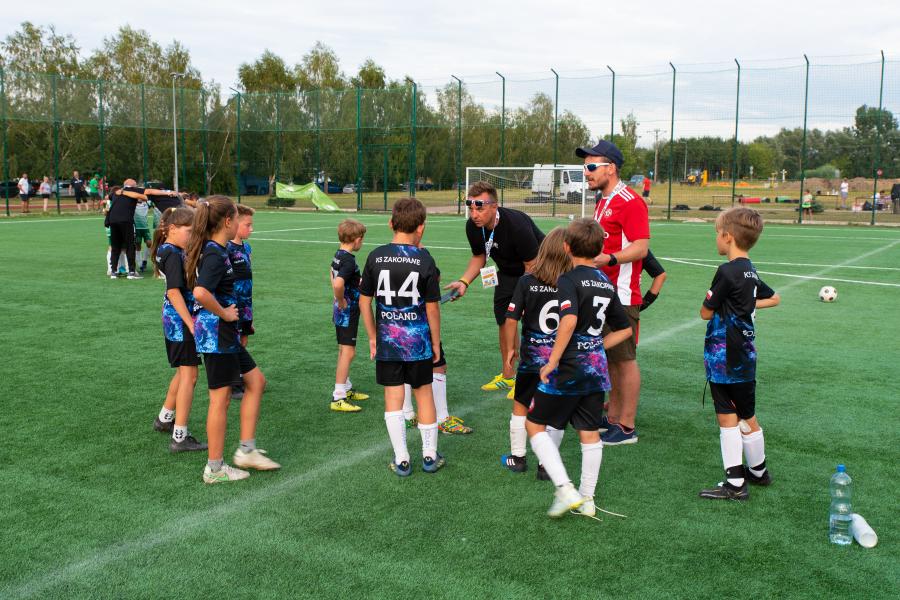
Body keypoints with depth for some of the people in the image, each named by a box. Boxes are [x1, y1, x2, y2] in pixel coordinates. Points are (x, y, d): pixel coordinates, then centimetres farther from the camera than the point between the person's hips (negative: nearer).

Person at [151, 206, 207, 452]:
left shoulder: (170, 251, 10)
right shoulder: (173, 254, -18)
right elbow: (174, 292, -23)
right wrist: (190, 323, -23)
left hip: (175, 320, 10)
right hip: (180, 320, -10)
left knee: (183, 372, 24)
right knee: (189, 375, -5)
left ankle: (164, 419, 39)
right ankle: (180, 437, -2)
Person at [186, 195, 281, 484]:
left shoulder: (208, 250, 8)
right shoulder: (215, 255, -21)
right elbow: (200, 293, -36)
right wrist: (224, 313, -19)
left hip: (224, 334, 10)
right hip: (217, 333, -10)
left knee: (256, 381, 16)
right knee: (221, 398, 0)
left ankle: (246, 450, 21)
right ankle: (215, 468, 12)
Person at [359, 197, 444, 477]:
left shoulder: (376, 256, -4)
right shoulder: (424, 259, -9)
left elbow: (364, 301, 1)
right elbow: (432, 307, -6)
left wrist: (373, 336, 12)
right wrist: (436, 342, 6)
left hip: (387, 340, 1)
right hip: (418, 339, -1)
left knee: (393, 397, 8)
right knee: (424, 394, 14)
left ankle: (401, 460, 12)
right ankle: (429, 456, 23)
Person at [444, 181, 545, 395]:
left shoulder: (516, 224, -36)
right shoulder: (473, 227, -17)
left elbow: (531, 265, -27)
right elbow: (479, 257, 3)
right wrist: (464, 282, -13)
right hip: (507, 271, 7)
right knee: (504, 320, 11)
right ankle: (507, 376, 27)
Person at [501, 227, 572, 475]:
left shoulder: (527, 281, -9)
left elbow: (511, 319, -7)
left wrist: (510, 349, 7)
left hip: (531, 357, 0)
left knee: (520, 407, 19)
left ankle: (517, 458, 29)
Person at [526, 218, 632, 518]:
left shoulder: (569, 280, -13)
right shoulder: (607, 283, 9)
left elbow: (569, 320, -29)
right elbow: (625, 329, 16)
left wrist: (552, 361, -22)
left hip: (568, 369, -7)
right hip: (596, 369, 7)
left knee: (535, 424, 7)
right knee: (590, 433, 14)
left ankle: (565, 489, -2)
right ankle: (587, 499, 23)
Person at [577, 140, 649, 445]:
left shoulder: (630, 202, -14)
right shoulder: (602, 200, 16)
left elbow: (641, 247, -20)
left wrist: (609, 258, -31)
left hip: (622, 295, -9)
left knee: (624, 359, -2)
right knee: (610, 358, 15)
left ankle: (627, 427, 7)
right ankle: (612, 417, 25)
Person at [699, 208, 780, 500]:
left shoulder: (727, 272, -18)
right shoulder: (750, 272, 9)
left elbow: (706, 312, -12)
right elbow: (774, 298, 26)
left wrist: (710, 298, 7)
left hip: (725, 359, -8)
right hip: (744, 356, 8)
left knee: (727, 418, -2)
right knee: (747, 418, 19)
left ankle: (735, 484, 3)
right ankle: (758, 471, 33)